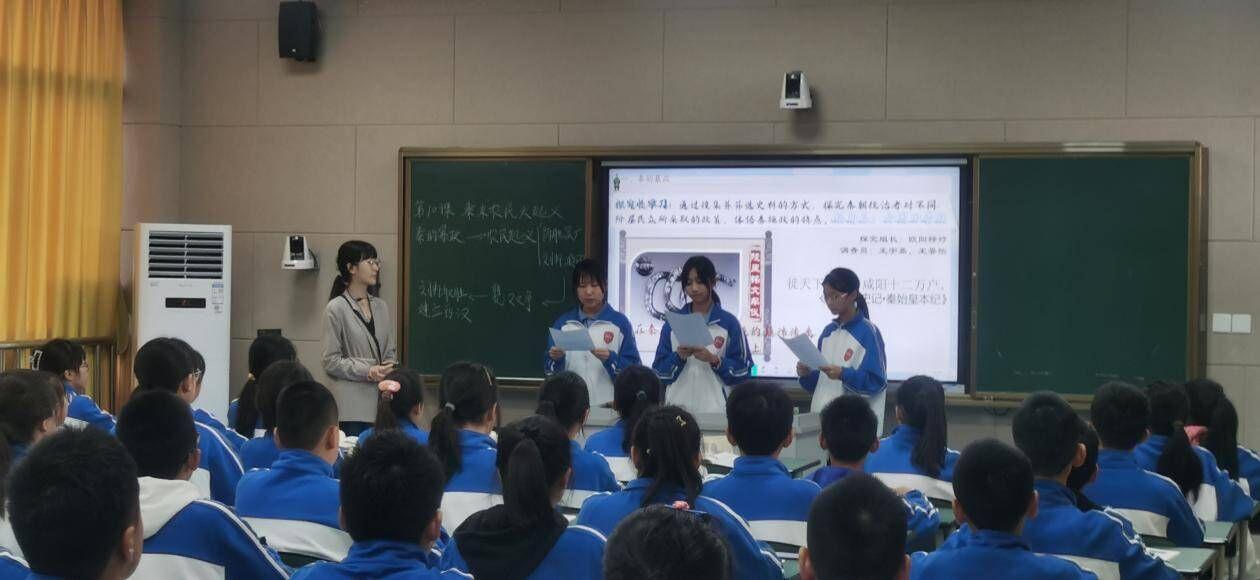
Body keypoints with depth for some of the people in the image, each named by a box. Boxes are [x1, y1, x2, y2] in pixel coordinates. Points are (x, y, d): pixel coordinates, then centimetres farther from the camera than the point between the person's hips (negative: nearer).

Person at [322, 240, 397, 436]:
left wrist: (389, 368, -3)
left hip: (382, 401, 5)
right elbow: (331, 361, -6)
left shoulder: (381, 307, 15)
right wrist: (367, 372, -15)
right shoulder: (336, 309, -3)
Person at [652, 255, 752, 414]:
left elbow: (743, 371, -1)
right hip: (677, 407, 2)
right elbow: (659, 371, 7)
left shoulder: (729, 323, 2)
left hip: (715, 410, -2)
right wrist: (679, 357, -10)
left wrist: (714, 360, -14)